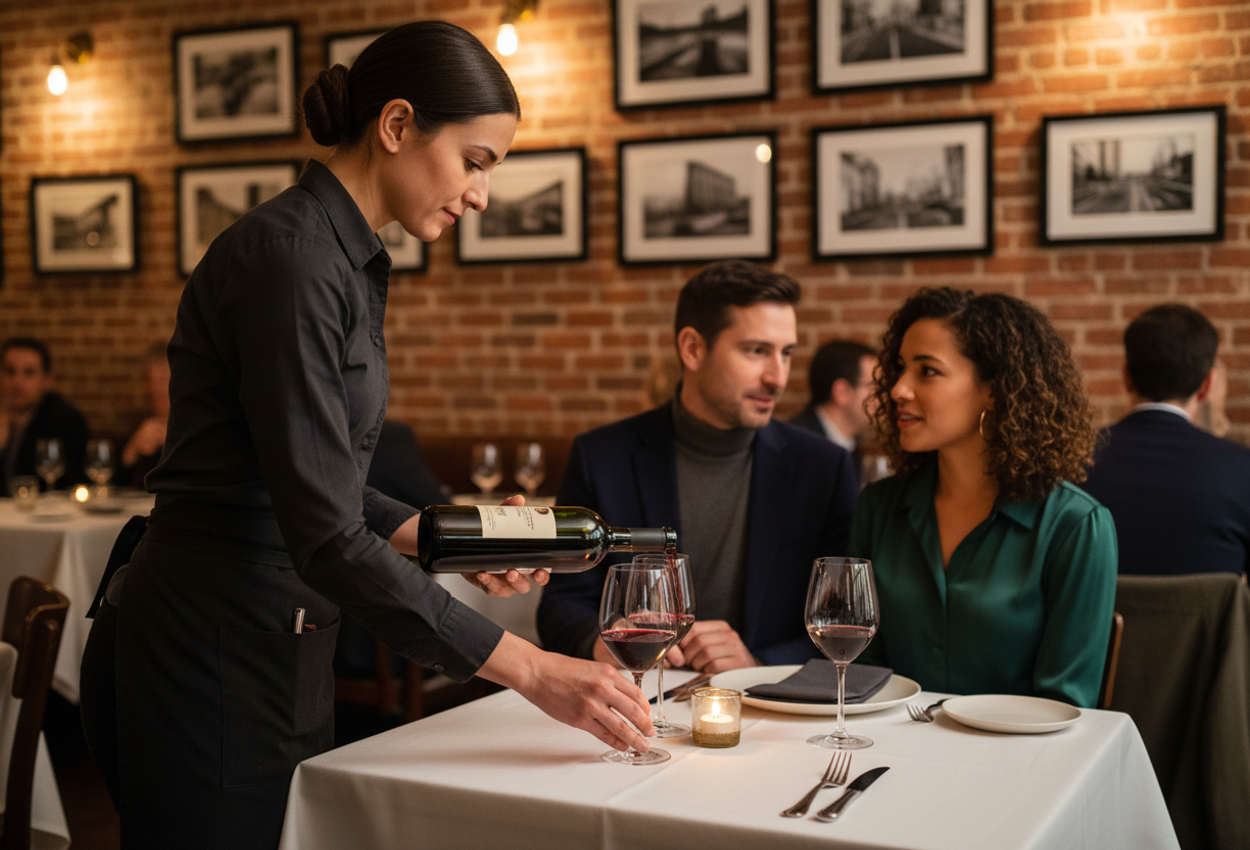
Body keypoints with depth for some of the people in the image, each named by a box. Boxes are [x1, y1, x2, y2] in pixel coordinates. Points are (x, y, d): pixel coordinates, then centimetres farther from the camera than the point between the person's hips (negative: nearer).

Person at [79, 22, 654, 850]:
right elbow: (325, 535, -25)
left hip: (281, 651, 9)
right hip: (204, 663, -9)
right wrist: (529, 667, -22)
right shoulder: (289, 256, -20)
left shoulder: (351, 260, 10)